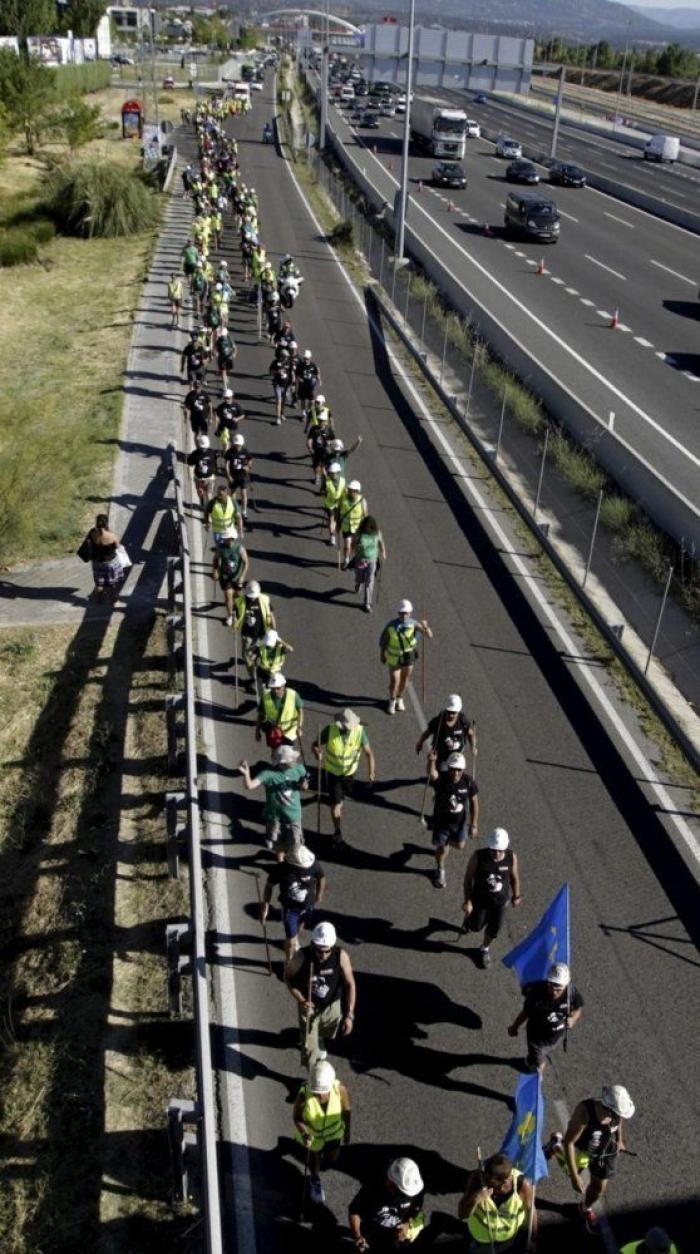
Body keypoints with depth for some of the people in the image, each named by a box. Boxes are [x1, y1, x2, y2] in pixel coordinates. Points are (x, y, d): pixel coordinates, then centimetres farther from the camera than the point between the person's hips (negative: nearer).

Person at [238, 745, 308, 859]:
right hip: (275, 815, -2)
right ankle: (280, 860, 48)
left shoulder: (299, 768, -14)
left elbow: (304, 788, 3)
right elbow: (250, 786, -36)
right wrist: (246, 774, -56)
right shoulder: (269, 773, -26)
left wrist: (303, 785, -22)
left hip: (293, 814, 3)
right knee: (279, 843, 17)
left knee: (295, 843, 16)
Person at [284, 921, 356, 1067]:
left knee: (328, 1037, 28)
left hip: (332, 1005, 2)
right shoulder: (302, 956, -31)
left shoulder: (341, 956, -29)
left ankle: (320, 1043, 63)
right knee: (309, 1048, -5)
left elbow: (350, 984, -18)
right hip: (309, 1005, -2)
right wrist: (301, 1000, -23)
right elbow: (288, 977, -12)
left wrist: (349, 1014, -22)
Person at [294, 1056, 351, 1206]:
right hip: (311, 1131, -1)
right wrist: (304, 1134, -40)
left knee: (331, 1160, 22)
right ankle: (315, 1180, 58)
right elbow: (296, 1117, -22)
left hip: (333, 1130, 1)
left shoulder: (340, 1090, -36)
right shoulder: (304, 1095, -40)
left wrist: (347, 1130, 1)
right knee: (314, 1157, 24)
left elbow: (346, 1109, -14)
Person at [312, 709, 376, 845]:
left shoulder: (359, 731, -26)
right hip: (333, 771, -2)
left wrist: (371, 772, -38)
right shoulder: (330, 729, -28)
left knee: (341, 796, 27)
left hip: (350, 771, 2)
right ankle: (337, 830, 17)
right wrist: (317, 753, -42)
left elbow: (369, 753, -25)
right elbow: (315, 745, -18)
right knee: (335, 802, -2)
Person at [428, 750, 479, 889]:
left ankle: (447, 840, 58)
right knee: (442, 847, 12)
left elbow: (474, 803, -8)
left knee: (460, 845, 21)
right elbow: (432, 773, -56)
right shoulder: (440, 779, -30)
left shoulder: (468, 781, -21)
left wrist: (474, 824, -4)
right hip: (441, 820, -3)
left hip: (460, 821, 3)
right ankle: (440, 871, 43)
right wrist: (431, 761, -79)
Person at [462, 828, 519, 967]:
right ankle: (470, 917, 56)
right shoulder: (478, 857, -31)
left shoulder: (511, 857, -25)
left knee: (494, 928, 19)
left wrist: (516, 896, 7)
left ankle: (485, 949, 50)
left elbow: (514, 877, -6)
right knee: (476, 927, 19)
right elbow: (468, 878, -17)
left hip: (500, 900, 2)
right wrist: (467, 900, -15)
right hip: (480, 899, -1)